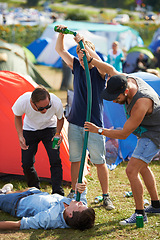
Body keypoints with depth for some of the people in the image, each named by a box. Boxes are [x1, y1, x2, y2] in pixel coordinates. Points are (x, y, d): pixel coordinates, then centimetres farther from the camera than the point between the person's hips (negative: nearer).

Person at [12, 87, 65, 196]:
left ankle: (58, 193, -8)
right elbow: (17, 116, -9)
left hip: (49, 129, -1)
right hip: (30, 129, 1)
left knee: (55, 161, -15)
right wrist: (20, 136, -18)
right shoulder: (22, 102, -36)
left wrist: (58, 134, -24)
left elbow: (60, 118, -10)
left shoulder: (56, 103, -36)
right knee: (27, 163, -3)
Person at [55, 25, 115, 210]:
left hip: (94, 125, -4)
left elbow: (97, 60, -31)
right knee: (75, 159, 11)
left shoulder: (99, 71, -8)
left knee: (100, 161, 0)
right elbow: (60, 50, 7)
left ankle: (106, 196, 9)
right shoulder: (76, 67, 6)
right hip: (75, 123, 4)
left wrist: (82, 41, -32)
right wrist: (61, 34, -10)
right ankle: (73, 192, 23)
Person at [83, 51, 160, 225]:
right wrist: (91, 59, 2)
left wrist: (98, 130, -21)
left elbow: (124, 134, -29)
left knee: (132, 170, -16)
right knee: (142, 166, 23)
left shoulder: (141, 103, -37)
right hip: (146, 133, 10)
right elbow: (110, 69, 10)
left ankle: (140, 214, -9)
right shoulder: (124, 79, -14)